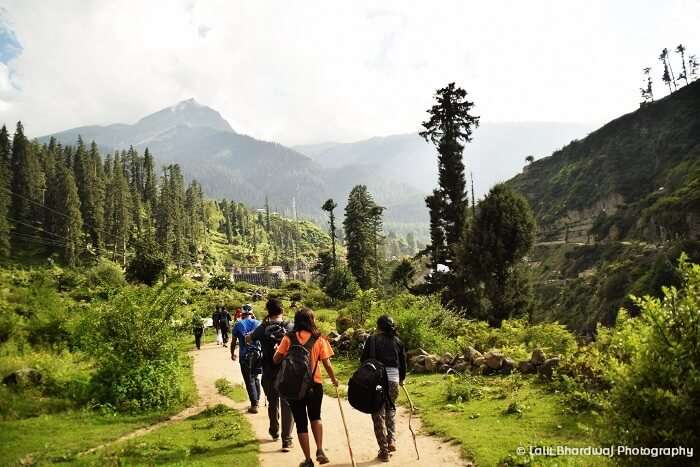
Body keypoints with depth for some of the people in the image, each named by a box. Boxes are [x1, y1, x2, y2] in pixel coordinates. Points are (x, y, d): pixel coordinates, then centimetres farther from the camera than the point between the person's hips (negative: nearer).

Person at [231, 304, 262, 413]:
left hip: (245, 356, -3)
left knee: (249, 380, 3)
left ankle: (254, 405, 2)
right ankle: (257, 400, 26)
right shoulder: (258, 323, 2)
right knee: (255, 377, 21)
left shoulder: (238, 325, -2)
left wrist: (232, 354, 18)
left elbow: (233, 341, 2)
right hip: (257, 354, 3)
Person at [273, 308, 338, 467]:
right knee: (315, 417, 25)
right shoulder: (319, 339, -7)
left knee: (301, 423, 12)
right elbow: (327, 364, -5)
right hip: (315, 385, 1)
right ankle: (320, 451, 11)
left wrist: (278, 349, 17)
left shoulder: (288, 338, -7)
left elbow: (276, 360, -4)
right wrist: (334, 379, 12)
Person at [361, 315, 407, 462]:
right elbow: (403, 361, 12)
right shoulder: (397, 341, 7)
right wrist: (402, 378, 27)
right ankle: (392, 441, 14)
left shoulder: (372, 339, -1)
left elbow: (364, 359, -2)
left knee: (378, 414, 6)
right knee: (391, 410, 25)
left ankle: (384, 451, 7)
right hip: (393, 379, 3)